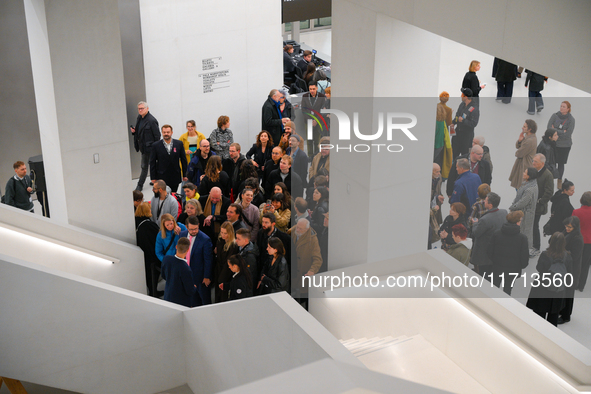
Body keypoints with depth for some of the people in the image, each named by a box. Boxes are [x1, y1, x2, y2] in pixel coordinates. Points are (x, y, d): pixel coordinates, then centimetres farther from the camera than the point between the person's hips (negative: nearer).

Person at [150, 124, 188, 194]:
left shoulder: (179, 144, 2)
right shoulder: (156, 145, -2)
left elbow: (183, 160, 8)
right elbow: (152, 163, 2)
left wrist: (185, 175, 7)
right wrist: (153, 178, -1)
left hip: (175, 177, 2)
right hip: (161, 177, -2)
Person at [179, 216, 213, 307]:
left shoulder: (205, 240, -21)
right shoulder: (182, 234, -3)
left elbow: (208, 260, -15)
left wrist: (207, 277, -13)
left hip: (200, 275, -5)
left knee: (205, 300, 9)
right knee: (194, 299, 20)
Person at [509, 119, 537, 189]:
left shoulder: (530, 141, -30)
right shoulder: (527, 136, 2)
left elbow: (519, 154, -22)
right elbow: (517, 146, 9)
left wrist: (516, 153, 2)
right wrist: (519, 140, -12)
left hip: (525, 166, -10)